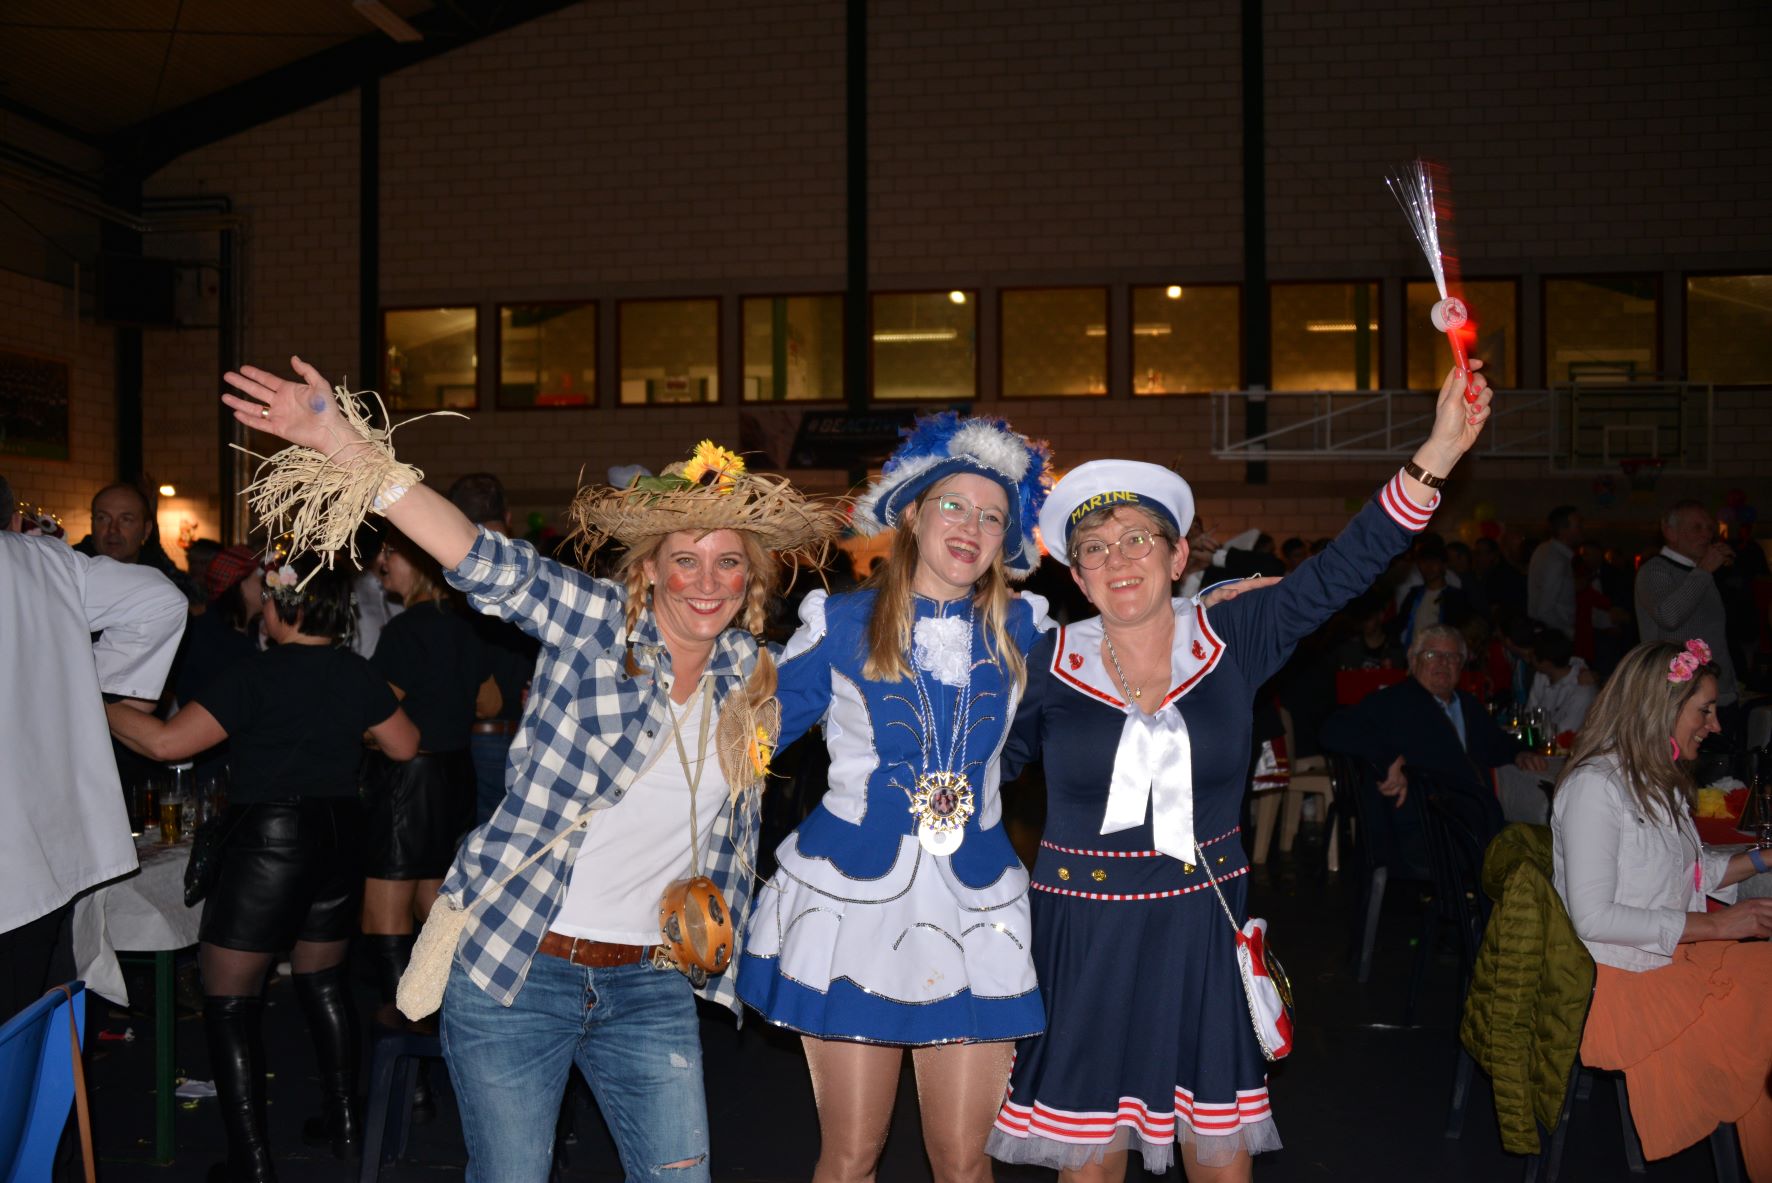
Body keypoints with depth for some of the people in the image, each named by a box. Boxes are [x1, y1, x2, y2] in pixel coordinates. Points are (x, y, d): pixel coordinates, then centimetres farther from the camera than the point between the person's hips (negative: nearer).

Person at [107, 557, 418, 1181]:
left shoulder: (256, 675, -13)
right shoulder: (357, 675, 4)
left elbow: (165, 741, -16)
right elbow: (405, 746, 13)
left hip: (267, 842, -6)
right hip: (339, 837, 6)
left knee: (229, 999, 4)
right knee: (323, 980, 22)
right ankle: (343, 1122, 28)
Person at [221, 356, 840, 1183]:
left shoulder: (751, 674, 3)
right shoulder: (592, 625, -10)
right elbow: (484, 561, -24)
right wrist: (342, 443, -35)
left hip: (650, 985, 4)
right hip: (517, 966, -3)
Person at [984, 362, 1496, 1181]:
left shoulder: (1231, 642, -2)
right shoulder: (1050, 666, -3)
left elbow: (1341, 571, -10)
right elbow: (983, 763, 10)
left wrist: (1435, 459, -19)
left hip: (1201, 930, 1)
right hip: (1086, 936, -1)